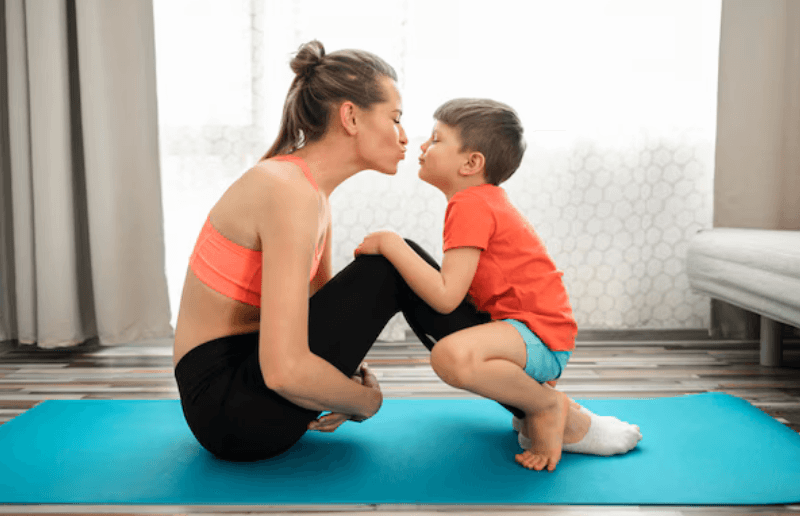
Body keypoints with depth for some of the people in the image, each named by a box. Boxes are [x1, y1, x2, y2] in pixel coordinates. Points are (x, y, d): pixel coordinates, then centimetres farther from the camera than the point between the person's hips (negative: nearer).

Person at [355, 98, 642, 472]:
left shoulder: (471, 206, -18)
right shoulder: (483, 199, 15)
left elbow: (445, 297, -26)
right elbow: (452, 287, 19)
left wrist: (391, 243, -18)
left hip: (539, 337, -11)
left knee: (452, 356, -38)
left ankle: (547, 406, -7)